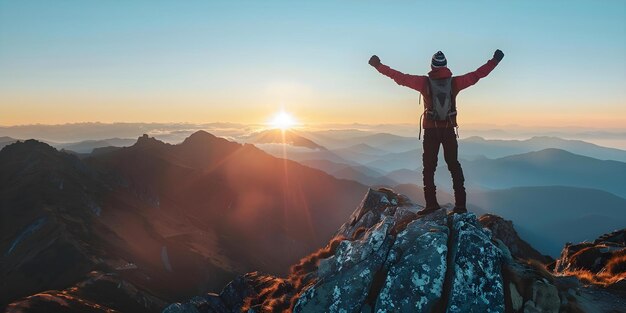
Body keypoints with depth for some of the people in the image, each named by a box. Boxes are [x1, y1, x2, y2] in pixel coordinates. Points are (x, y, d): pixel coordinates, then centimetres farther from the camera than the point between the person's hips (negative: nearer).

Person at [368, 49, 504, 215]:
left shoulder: (424, 82, -7)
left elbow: (400, 77, -8)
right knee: (454, 166, 11)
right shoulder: (454, 82, -2)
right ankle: (460, 204, 9)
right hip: (449, 130, 2)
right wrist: (494, 61, 17)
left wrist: (378, 65, -1)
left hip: (430, 130, -2)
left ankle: (431, 203, 0)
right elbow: (477, 74, 4)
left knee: (429, 167, 7)